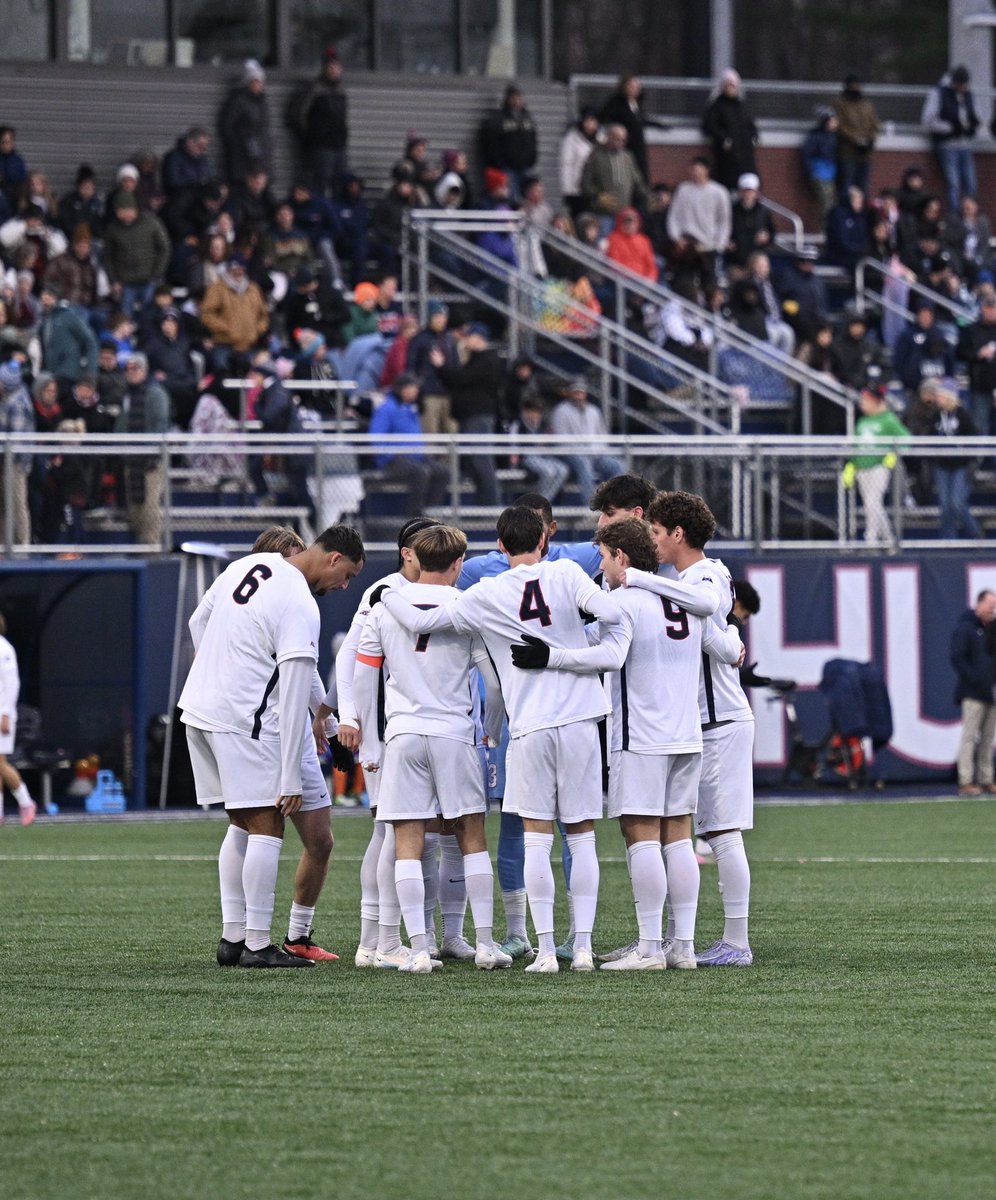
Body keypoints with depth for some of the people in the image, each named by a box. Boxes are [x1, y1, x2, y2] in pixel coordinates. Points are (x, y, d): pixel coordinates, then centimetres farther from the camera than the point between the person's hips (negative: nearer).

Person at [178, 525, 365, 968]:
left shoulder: (246, 566, 10)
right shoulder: (301, 608, -15)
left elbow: (198, 622, 24)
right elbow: (294, 698, -16)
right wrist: (291, 779, -14)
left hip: (197, 709, 9)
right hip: (242, 721, -9)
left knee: (243, 825, 15)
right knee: (267, 827, -4)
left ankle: (232, 936, 15)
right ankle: (257, 944, -6)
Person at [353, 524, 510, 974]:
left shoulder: (384, 608, 5)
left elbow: (362, 679, 6)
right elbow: (494, 681, 1)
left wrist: (369, 744, 13)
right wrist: (493, 730, 18)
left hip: (403, 735, 1)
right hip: (454, 733, -1)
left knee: (408, 844, 1)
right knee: (472, 837, 9)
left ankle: (418, 949, -5)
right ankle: (485, 944, 7)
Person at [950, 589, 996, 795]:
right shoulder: (965, 628, -6)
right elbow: (957, 658, -13)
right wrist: (974, 679, -18)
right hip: (973, 693, -7)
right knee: (969, 736, -7)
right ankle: (966, 781, -7)